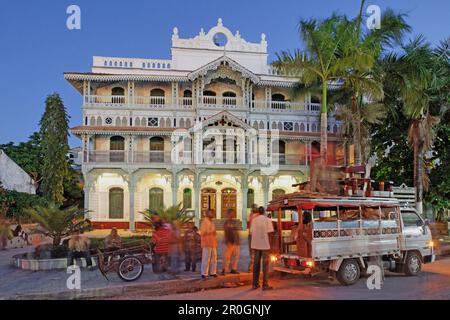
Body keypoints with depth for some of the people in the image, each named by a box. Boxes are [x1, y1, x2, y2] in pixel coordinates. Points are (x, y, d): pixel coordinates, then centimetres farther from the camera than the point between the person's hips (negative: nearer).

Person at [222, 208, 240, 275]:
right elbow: (226, 232, -14)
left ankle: (233, 269, 16)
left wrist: (238, 241, 17)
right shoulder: (227, 222, -9)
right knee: (227, 256, -7)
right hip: (229, 242, -8)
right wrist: (228, 241, -19)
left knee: (235, 256, 10)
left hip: (236, 241, 9)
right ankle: (224, 270, -2)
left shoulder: (233, 222, 15)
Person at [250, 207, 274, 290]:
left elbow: (252, 232, 4)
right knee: (265, 264, 3)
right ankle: (265, 285, 1)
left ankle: (255, 284, 13)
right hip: (265, 244, -3)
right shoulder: (268, 220, -6)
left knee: (256, 263, 11)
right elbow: (269, 233, -11)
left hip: (256, 245, 3)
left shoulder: (254, 220, 3)